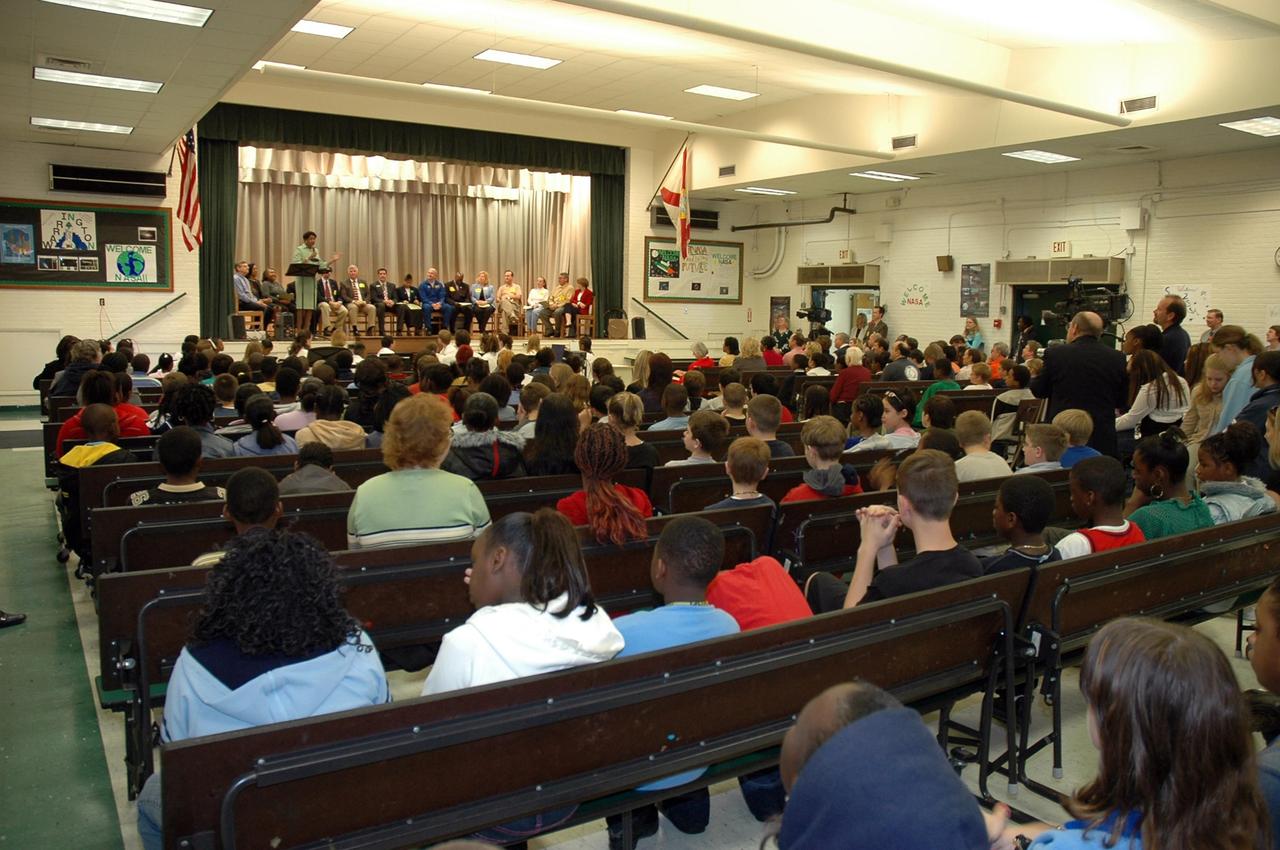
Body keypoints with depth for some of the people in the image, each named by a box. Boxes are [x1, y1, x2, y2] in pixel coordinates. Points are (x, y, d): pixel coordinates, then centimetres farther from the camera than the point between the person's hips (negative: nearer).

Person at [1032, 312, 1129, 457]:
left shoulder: (1055, 353, -8)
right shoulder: (1117, 358, -1)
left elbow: (1038, 391, 4)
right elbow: (1122, 401, 9)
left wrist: (1034, 377, 24)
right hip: (1103, 439, 2)